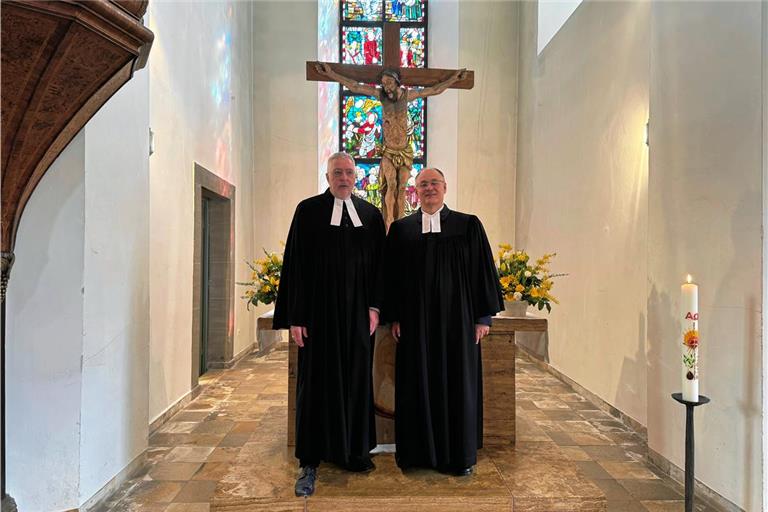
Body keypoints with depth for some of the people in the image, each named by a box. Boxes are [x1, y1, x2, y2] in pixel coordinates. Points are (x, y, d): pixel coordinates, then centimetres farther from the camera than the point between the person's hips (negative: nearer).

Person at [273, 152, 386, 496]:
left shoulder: (371, 215, 10)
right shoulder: (308, 210, 1)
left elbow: (378, 263, 10)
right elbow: (295, 264, -3)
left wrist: (375, 307, 0)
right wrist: (294, 317, -8)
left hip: (358, 310, 3)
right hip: (319, 309, -3)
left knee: (356, 378, 11)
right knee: (317, 381, 3)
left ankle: (354, 450, 29)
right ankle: (310, 462, 16)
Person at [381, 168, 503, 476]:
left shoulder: (468, 225, 3)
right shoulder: (401, 229, 6)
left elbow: (483, 270, 2)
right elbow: (391, 276, 6)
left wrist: (483, 316, -2)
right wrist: (393, 317, 0)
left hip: (457, 319, 0)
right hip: (415, 320, 1)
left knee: (458, 383, 7)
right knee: (417, 384, 7)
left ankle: (460, 454, 24)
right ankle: (418, 451, 24)